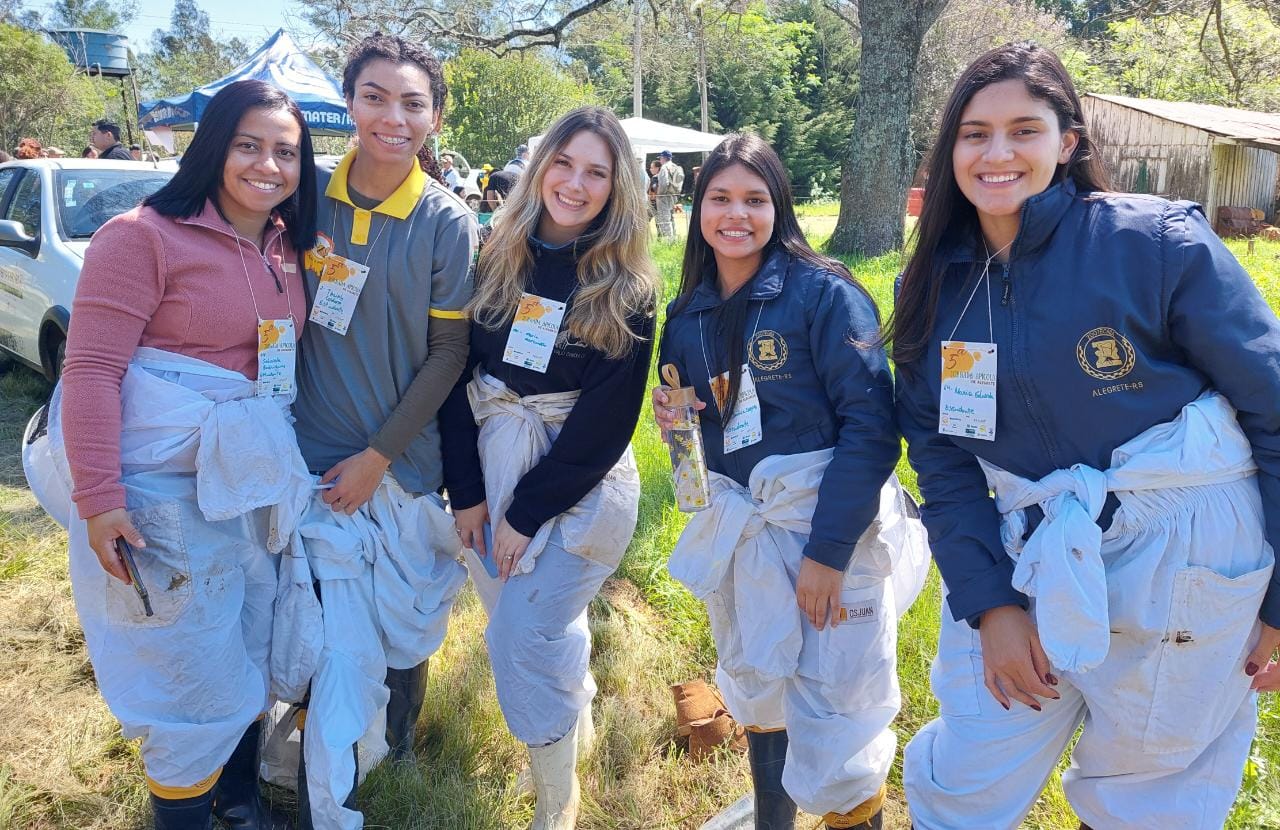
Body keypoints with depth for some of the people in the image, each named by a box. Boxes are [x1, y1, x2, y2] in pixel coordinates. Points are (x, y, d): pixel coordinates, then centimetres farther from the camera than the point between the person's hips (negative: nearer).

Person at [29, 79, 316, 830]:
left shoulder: (288, 247, 7)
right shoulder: (143, 236, -13)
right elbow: (91, 369, -16)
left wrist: (291, 459, 10)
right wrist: (98, 499, -20)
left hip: (257, 480, 7)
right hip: (167, 489, -7)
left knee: (255, 650, 19)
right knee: (193, 675, 5)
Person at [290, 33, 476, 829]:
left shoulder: (447, 221, -6)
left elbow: (450, 352, -6)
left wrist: (379, 456, -9)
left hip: (404, 461, -1)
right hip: (318, 463, 1)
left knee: (407, 628, 14)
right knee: (338, 656, 4)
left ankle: (401, 749, 43)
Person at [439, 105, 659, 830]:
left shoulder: (626, 289, -9)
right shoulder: (496, 262, 0)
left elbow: (607, 420, -12)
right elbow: (457, 375, 0)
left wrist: (526, 511, -13)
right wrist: (467, 489, -6)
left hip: (577, 484, -4)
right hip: (490, 469, 4)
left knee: (524, 638, -7)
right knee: (517, 621, 15)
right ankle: (579, 712, 44)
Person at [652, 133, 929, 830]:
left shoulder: (824, 293, -11)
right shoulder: (686, 313, 6)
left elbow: (872, 426, -16)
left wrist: (827, 551, -20)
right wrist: (671, 414, -5)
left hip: (832, 528, -5)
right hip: (740, 530, 6)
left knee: (832, 731, -2)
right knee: (757, 699, 21)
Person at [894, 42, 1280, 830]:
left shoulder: (1160, 242, -12)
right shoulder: (938, 285, 1)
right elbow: (942, 458, 2)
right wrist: (989, 604, -6)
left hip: (1183, 566, -3)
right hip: (1027, 562, 4)